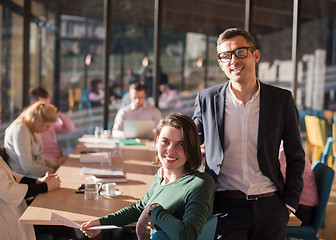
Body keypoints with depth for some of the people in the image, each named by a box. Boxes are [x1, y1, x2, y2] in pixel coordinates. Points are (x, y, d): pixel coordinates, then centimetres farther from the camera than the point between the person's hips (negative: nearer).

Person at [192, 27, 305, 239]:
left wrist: (289, 204, 4)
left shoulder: (282, 99, 2)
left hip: (270, 208, 1)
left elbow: (296, 157, 9)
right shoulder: (206, 99, 3)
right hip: (226, 208, -1)